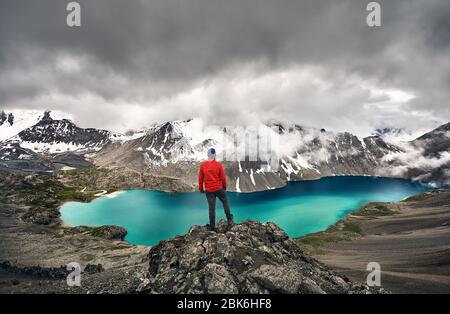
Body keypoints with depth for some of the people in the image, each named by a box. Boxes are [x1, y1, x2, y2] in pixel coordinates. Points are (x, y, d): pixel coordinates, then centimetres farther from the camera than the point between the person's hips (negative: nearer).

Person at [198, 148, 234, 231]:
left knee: (211, 207, 7)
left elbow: (200, 178, 1)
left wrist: (201, 188, 14)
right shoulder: (218, 164, -10)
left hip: (208, 190, 2)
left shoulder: (202, 165, -5)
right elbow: (223, 177, -5)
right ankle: (230, 220, 24)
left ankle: (212, 226, 13)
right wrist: (224, 186, 12)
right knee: (225, 203, 19)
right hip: (219, 189, -1)